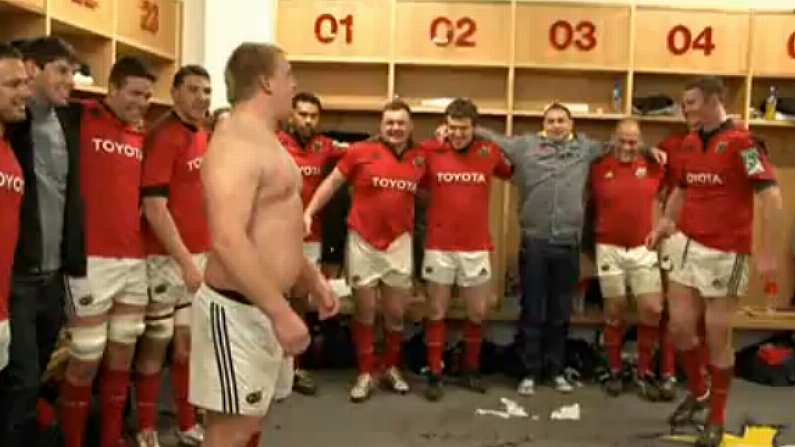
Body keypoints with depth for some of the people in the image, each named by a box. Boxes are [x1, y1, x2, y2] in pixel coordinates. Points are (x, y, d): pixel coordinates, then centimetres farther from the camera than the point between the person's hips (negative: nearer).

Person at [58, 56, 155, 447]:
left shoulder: (142, 136, 12)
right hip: (91, 258, -6)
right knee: (87, 358, 0)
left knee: (122, 355, 13)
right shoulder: (80, 119, -6)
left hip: (135, 258, 6)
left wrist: (144, 212, 9)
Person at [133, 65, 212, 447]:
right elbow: (154, 208, -19)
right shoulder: (163, 137, -14)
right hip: (167, 257, -7)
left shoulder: (203, 137, 11)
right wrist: (185, 261, -20)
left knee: (191, 341, 14)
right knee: (156, 343, 4)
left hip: (201, 254, 8)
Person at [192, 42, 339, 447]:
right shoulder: (236, 141, -18)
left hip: (263, 305, 10)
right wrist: (281, 313, -29)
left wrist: (312, 280, 20)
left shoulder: (263, 138, 14)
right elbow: (228, 240, -29)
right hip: (238, 309, -10)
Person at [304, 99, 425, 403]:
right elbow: (332, 183, -1)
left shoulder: (419, 158, 2)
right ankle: (365, 374, 19)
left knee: (396, 312, 11)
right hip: (363, 242, -2)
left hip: (399, 243, 3)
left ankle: (392, 368, 30)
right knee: (365, 311, 7)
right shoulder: (361, 151, -8)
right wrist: (309, 212, -7)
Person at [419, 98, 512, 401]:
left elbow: (511, 172, 17)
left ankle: (471, 371, 29)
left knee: (478, 312, 11)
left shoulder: (490, 152, 0)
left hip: (476, 248, 2)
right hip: (438, 247, -1)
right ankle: (434, 376, 16)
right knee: (437, 312, 6)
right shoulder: (429, 151, -5)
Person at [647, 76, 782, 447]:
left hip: (725, 253, -6)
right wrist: (665, 222, 3)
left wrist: (767, 253, -23)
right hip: (686, 246, 6)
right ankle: (697, 392, 34)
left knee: (717, 337, 3)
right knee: (680, 326, 7)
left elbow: (771, 196, -17)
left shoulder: (741, 142, -13)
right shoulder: (689, 143, 9)